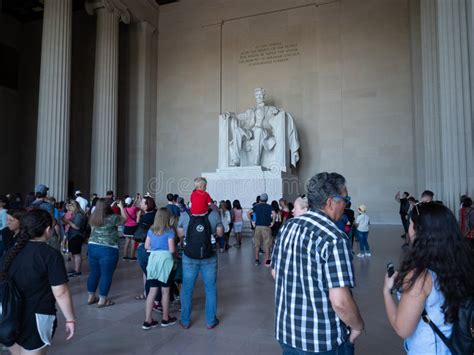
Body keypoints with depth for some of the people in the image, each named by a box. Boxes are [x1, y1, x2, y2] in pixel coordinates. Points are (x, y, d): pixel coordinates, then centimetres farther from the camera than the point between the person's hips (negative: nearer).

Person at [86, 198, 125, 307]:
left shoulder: (94, 217, 4)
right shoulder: (112, 217, -14)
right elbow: (124, 219, 3)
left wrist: (113, 206, 26)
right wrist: (121, 207, 17)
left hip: (92, 247, 7)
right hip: (107, 249, -7)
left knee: (94, 272, 17)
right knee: (106, 275, 4)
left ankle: (91, 297, 27)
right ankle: (102, 300, 10)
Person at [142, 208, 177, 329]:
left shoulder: (151, 230, 7)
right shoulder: (169, 231, -9)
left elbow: (146, 246, 11)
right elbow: (172, 250, -12)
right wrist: (175, 247, 9)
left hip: (153, 259, 5)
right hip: (165, 260, -5)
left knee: (152, 291, 8)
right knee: (165, 291, 9)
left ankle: (147, 321, 11)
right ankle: (165, 319, 23)